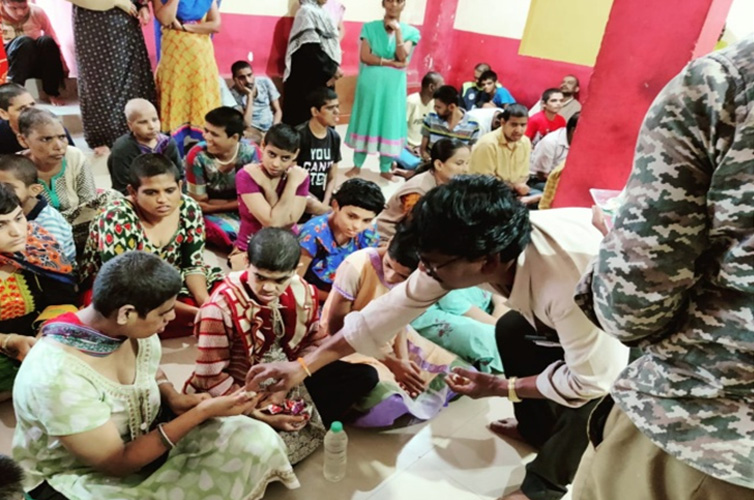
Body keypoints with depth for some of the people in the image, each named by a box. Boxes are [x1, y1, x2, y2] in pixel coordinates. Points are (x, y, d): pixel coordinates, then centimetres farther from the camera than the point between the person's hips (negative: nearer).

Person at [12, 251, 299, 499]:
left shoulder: (135, 329, -13)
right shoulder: (57, 378, -34)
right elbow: (118, 463, -26)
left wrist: (173, 398, -10)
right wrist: (201, 413, -29)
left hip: (140, 434, 6)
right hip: (76, 476, -6)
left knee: (258, 440, -11)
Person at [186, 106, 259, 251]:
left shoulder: (250, 153, -15)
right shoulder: (197, 156, -20)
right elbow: (200, 204, -11)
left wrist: (214, 204, -12)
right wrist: (238, 201, -8)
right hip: (211, 216, -2)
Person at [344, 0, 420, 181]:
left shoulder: (411, 31, 4)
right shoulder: (370, 27, 2)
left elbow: (403, 58, -10)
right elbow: (365, 56, -8)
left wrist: (398, 31, -15)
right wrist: (391, 62, -12)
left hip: (394, 85, 1)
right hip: (371, 83, -1)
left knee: (390, 124, 3)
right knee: (365, 121, 5)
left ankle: (385, 168, 14)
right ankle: (357, 165, 14)